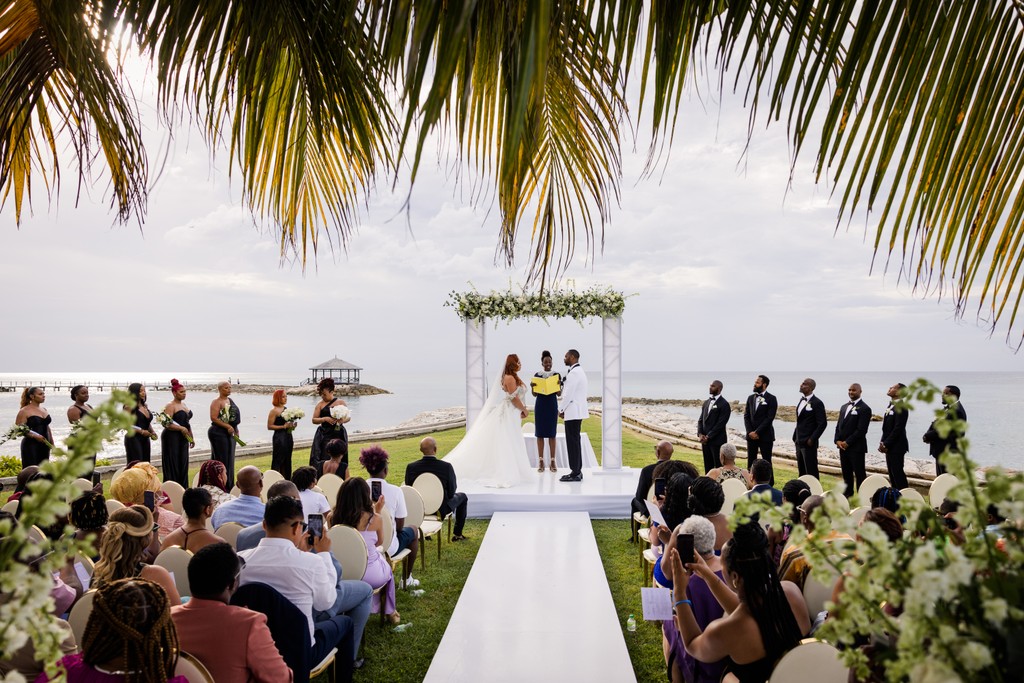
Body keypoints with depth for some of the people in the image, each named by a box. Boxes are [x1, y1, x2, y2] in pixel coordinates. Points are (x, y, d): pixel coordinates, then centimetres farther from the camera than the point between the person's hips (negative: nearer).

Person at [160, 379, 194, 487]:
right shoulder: (170, 406, -10)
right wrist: (181, 428, -25)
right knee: (173, 465, -5)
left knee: (183, 464, 8)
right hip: (172, 438, -8)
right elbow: (166, 424, -20)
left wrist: (192, 437, 22)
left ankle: (183, 488, 13)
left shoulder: (183, 405, 15)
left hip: (183, 438, 8)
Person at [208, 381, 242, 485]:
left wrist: (236, 430, 17)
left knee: (230, 459, 11)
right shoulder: (216, 402, -9)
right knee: (222, 459, -7)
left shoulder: (230, 400, 15)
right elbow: (213, 418, -19)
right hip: (219, 433, -8)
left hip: (230, 433, 8)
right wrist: (227, 426, -23)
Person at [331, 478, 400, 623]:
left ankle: (373, 608, 44)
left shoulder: (334, 518, -10)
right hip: (370, 575, -3)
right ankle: (390, 612, 47)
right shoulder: (375, 519, -17)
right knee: (388, 568, 33)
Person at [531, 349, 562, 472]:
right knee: (540, 433, 2)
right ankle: (541, 461, 7)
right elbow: (534, 394, 6)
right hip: (540, 405, 1)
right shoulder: (537, 375, 5)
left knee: (552, 433, 1)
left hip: (552, 405, -1)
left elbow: (559, 393, 1)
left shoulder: (556, 375, 2)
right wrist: (532, 386, -14)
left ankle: (553, 461, 6)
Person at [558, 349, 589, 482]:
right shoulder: (579, 371, 17)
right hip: (577, 411, 10)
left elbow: (568, 394, -18)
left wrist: (560, 409, -8)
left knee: (572, 442, -6)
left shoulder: (574, 372, -16)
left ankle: (575, 473, -4)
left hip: (573, 412, -10)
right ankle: (577, 471, 17)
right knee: (575, 441, 13)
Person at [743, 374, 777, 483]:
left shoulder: (771, 399, -6)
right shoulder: (750, 398, 11)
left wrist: (757, 432, -14)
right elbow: (746, 416, 8)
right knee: (751, 461, 6)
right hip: (751, 435, 5)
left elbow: (770, 418, -12)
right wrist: (750, 432, -5)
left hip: (765, 436, -5)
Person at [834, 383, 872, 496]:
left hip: (856, 447, -7)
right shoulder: (844, 407, 16)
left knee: (859, 474, -3)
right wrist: (838, 440, 0)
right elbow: (838, 426, 16)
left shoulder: (864, 409, -8)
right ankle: (848, 495, 21)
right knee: (846, 474, 13)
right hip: (843, 447, 7)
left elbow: (861, 430, -15)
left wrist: (847, 442, -15)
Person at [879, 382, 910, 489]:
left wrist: (886, 444, -16)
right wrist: (883, 443, 6)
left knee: (898, 473, -5)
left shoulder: (901, 408, -15)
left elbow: (898, 428, -20)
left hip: (896, 447, -9)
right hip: (889, 446, 9)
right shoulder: (890, 406, 14)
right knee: (892, 474, 13)